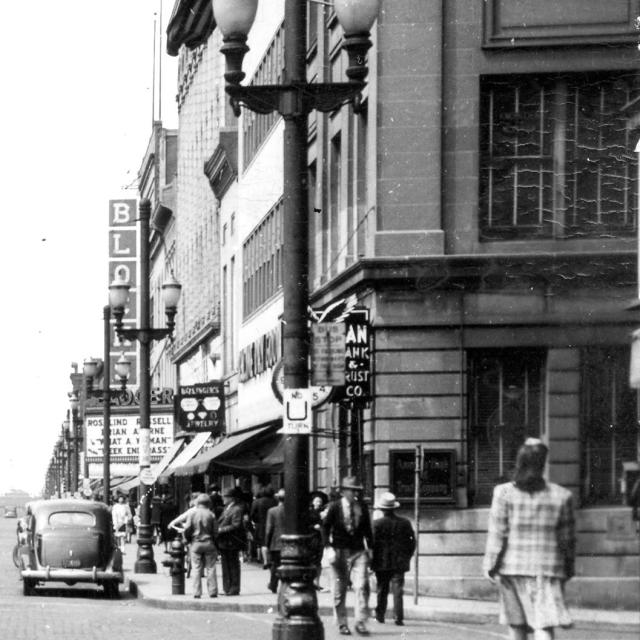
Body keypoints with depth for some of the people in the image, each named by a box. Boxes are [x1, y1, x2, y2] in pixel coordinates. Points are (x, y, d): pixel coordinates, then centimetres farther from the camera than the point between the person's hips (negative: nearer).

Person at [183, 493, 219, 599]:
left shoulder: (192, 514, -3)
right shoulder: (211, 515, -4)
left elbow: (187, 529, -6)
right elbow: (215, 531, -3)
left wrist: (188, 539, 12)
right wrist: (214, 541, 12)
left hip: (196, 543, 0)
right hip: (209, 543, 0)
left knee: (196, 569, 4)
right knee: (211, 568, 5)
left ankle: (197, 592, 0)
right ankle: (212, 591, 3)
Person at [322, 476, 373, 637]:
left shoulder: (362, 507, 5)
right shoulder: (334, 507, -3)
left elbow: (367, 528, 14)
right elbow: (325, 527, 0)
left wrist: (369, 547, 9)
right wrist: (329, 547, -9)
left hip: (358, 552, 2)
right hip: (339, 552, -2)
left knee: (362, 587, -12)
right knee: (339, 591, 4)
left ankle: (361, 622, -9)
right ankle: (342, 624, 15)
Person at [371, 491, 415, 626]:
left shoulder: (377, 524, -9)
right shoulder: (405, 523, -1)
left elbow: (372, 543, -9)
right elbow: (412, 542, 3)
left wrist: (372, 561, 1)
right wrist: (406, 557, 14)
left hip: (381, 563, -1)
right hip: (399, 563, 1)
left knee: (382, 590, 12)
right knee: (397, 590, 1)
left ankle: (380, 615, 19)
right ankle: (398, 617, -6)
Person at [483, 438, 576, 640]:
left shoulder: (504, 493, -4)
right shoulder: (561, 496, -1)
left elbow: (497, 534, -5)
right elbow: (567, 538, 5)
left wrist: (490, 565, 2)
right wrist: (568, 569, 16)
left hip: (512, 566, 1)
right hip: (547, 570, -1)